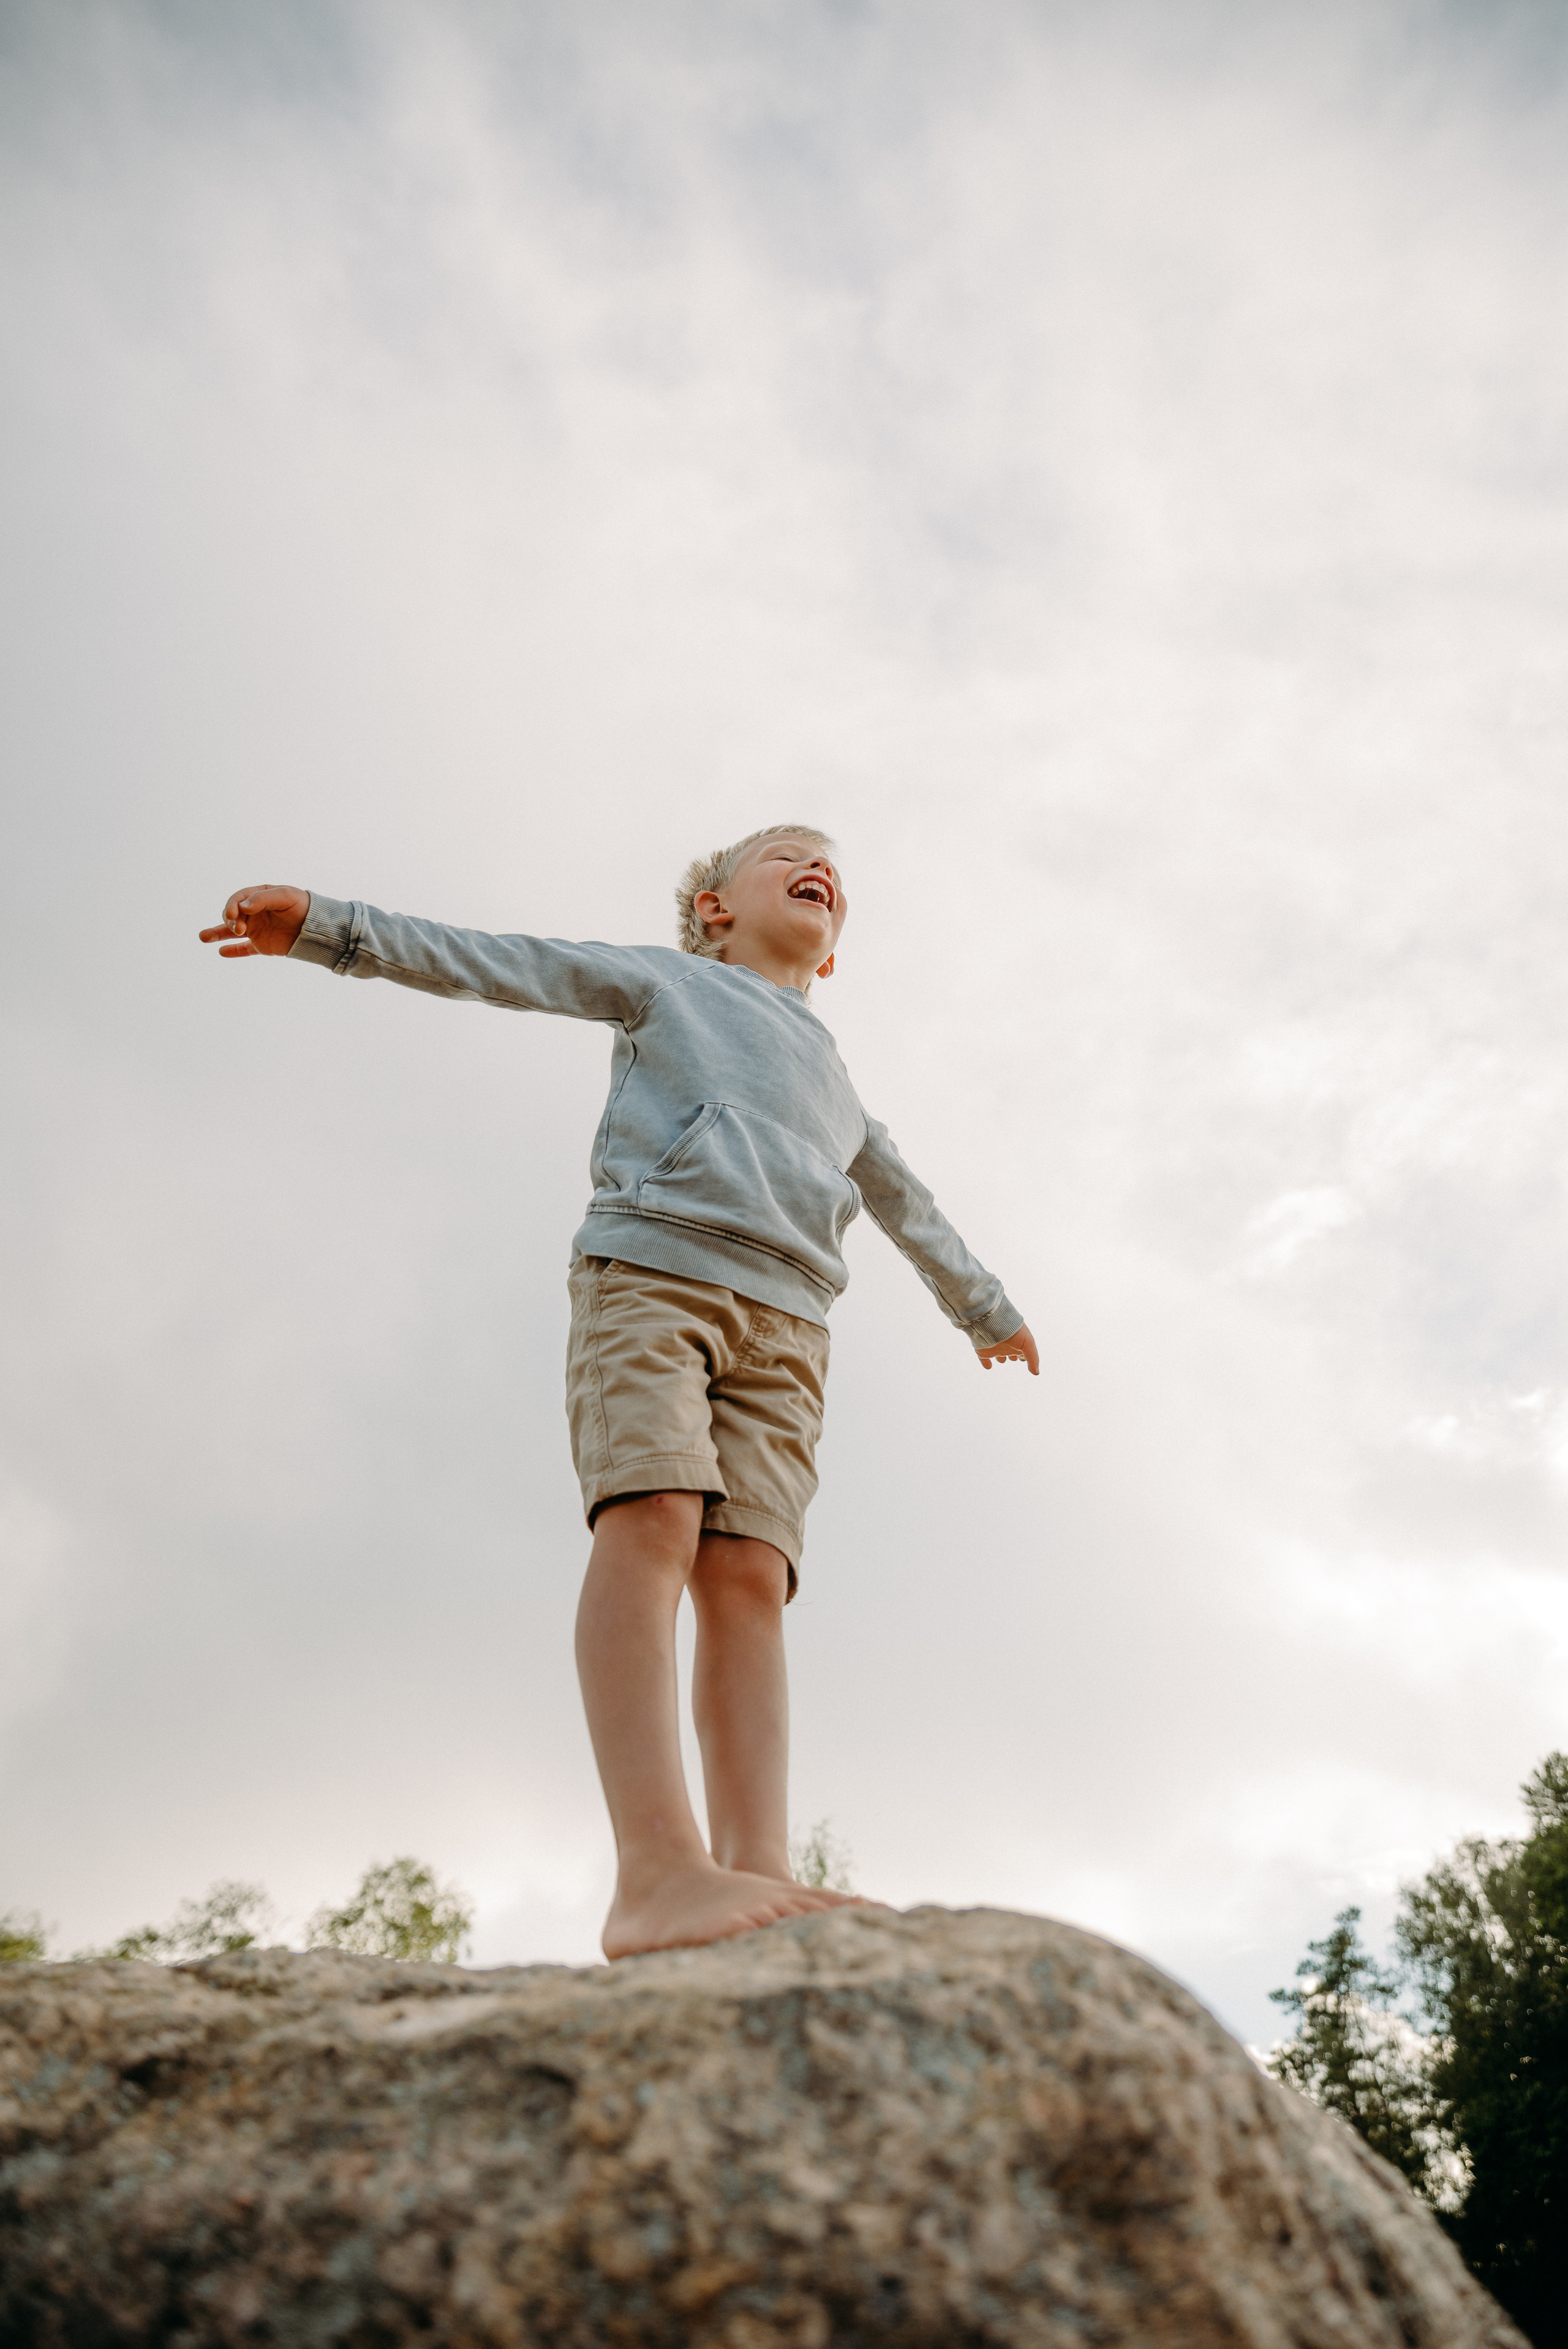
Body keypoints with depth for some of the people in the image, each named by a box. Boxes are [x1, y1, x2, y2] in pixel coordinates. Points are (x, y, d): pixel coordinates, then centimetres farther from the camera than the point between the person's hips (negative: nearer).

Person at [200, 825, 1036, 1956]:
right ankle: (658, 1867, -39)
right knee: (653, 1517, -27)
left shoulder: (834, 1078, 37)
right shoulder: (661, 979, 23)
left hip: (784, 1320, 5)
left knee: (749, 1574, -14)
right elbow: (493, 965, 14)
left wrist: (985, 1303, 55)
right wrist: (332, 925, 4)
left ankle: (758, 1866, -28)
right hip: (652, 1268, -5)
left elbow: (907, 1204, 48)